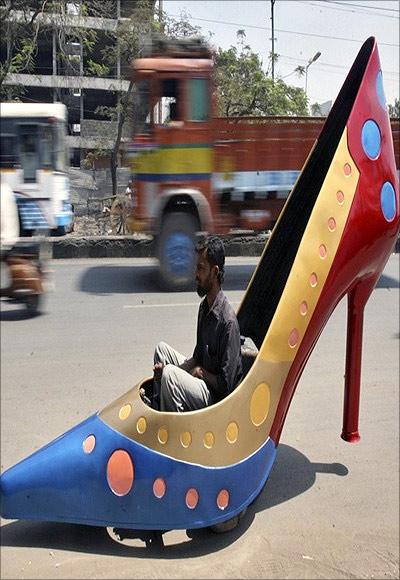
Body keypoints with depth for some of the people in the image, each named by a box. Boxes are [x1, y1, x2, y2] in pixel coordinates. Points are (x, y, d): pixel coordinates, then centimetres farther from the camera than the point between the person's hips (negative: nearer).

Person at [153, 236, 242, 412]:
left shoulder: (228, 321, -23)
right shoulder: (204, 307, 6)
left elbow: (226, 385, -22)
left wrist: (202, 372, -8)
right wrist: (168, 369, -1)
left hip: (215, 396, -10)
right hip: (202, 379, 10)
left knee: (168, 375, -28)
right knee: (161, 348, 8)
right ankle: (157, 409, 5)